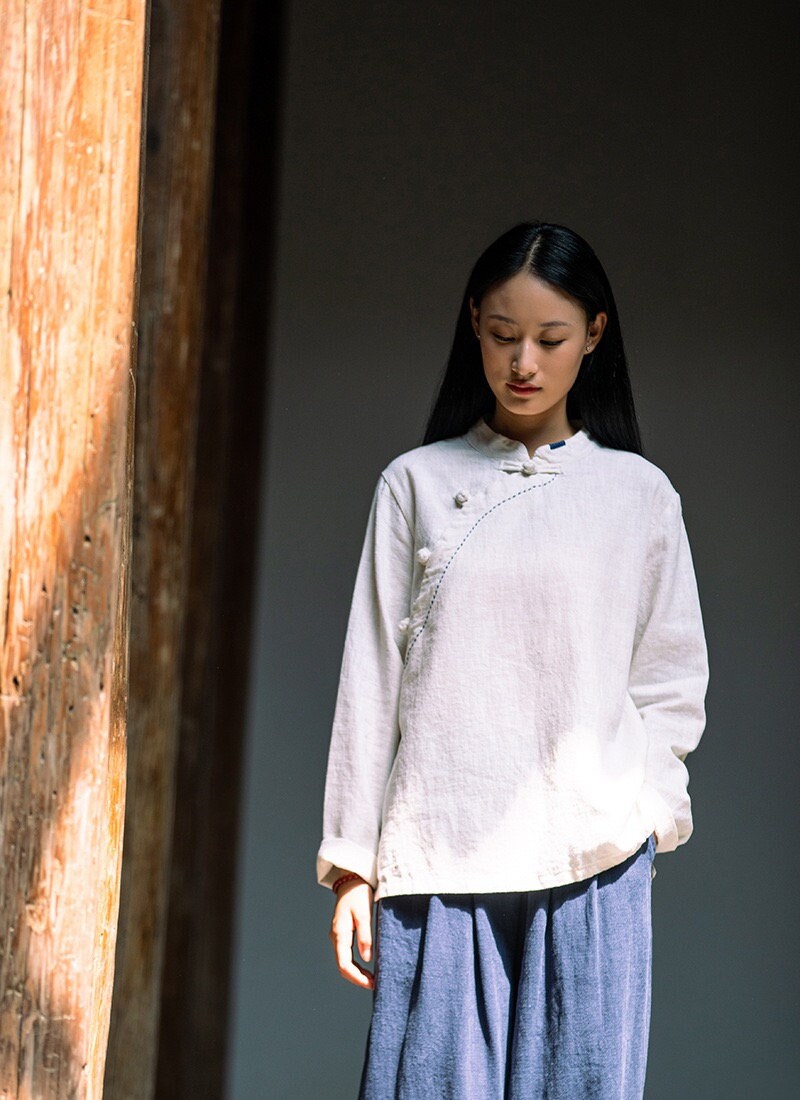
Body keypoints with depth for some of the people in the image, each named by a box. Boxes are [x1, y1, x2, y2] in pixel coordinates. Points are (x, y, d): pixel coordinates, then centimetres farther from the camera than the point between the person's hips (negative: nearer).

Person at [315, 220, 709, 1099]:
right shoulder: (416, 483, 9)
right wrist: (351, 861, 5)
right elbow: (370, 679, 8)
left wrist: (640, 812, -4)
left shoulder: (638, 494, 10)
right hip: (437, 859, 0)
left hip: (591, 862, 0)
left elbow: (671, 682, 13)